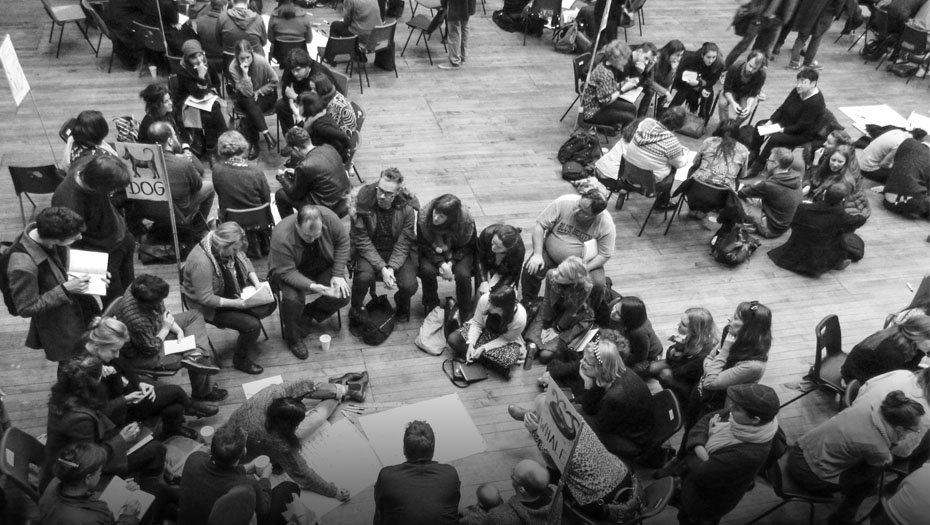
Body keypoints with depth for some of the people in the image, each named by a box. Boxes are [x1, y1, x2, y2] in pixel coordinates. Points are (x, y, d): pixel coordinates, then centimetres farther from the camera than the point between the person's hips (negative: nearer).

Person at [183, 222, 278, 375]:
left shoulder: (228, 247, -13)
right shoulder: (201, 263, -35)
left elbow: (245, 261, 6)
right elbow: (206, 299, -30)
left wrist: (256, 282, -8)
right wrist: (235, 303, -28)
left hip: (236, 291, 8)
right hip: (212, 307, -8)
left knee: (269, 304, -3)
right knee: (252, 326, -20)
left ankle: (247, 336, 23)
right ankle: (241, 361, 8)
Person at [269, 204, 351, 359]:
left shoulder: (329, 218, -26)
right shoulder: (281, 237, -35)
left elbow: (342, 241, -9)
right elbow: (286, 271, -29)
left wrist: (338, 274, -14)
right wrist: (311, 286, -44)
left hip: (323, 267, 3)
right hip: (289, 272, -3)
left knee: (342, 296, -17)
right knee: (292, 298, -31)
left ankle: (308, 314, 12)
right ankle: (292, 338, -2)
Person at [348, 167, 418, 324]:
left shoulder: (407, 208, -16)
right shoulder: (363, 203, -19)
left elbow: (403, 244, -10)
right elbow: (362, 241, -15)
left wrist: (392, 267, -26)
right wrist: (382, 268, -24)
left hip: (397, 251, 1)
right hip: (369, 249, -1)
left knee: (409, 286, -21)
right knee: (364, 277, -31)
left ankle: (402, 305, 20)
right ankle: (356, 308, 3)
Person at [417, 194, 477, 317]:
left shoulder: (466, 221, -26)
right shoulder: (424, 216, -24)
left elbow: (468, 246, -8)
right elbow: (423, 245, -11)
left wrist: (451, 262, -23)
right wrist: (441, 263, -25)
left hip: (458, 254, -1)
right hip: (432, 253, 1)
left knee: (463, 274, -28)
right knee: (427, 270, -28)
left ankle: (466, 312, -3)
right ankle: (431, 306, 0)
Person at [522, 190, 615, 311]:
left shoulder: (606, 224, -20)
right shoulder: (563, 203, -21)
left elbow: (604, 254, -13)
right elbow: (540, 225, -15)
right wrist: (537, 254, -24)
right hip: (550, 255, 1)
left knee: (598, 286, -24)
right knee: (530, 271, -23)